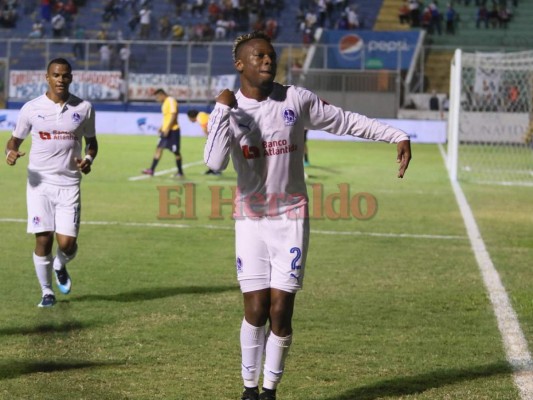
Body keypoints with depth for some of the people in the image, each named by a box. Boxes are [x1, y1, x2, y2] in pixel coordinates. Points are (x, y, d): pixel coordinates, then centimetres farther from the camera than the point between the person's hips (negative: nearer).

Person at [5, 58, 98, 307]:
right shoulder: (31, 108, 0)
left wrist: (88, 159, -6)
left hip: (69, 184, 0)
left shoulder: (83, 108, 3)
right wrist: (11, 152, -13)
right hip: (40, 182, 0)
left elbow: (91, 141, 15)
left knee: (67, 242, -7)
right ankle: (47, 291, 15)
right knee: (43, 238, -4)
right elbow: (15, 139, 10)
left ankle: (60, 266, 30)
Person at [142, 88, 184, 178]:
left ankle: (180, 173, 6)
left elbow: (173, 115, -21)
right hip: (165, 130, 10)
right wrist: (162, 127, 18)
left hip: (172, 130, -10)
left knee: (176, 152, -2)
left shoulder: (171, 101, -14)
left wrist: (167, 129, -23)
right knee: (159, 148, 3)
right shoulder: (165, 103, 16)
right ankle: (152, 170, 1)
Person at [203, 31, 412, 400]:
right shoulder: (227, 110, -4)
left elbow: (347, 122, 5)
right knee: (256, 309, -4)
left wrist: (397, 136, 1)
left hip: (291, 220, 0)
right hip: (251, 221, 0)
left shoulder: (297, 100, -2)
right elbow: (215, 162, -21)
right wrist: (223, 110, -23)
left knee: (280, 311, -3)